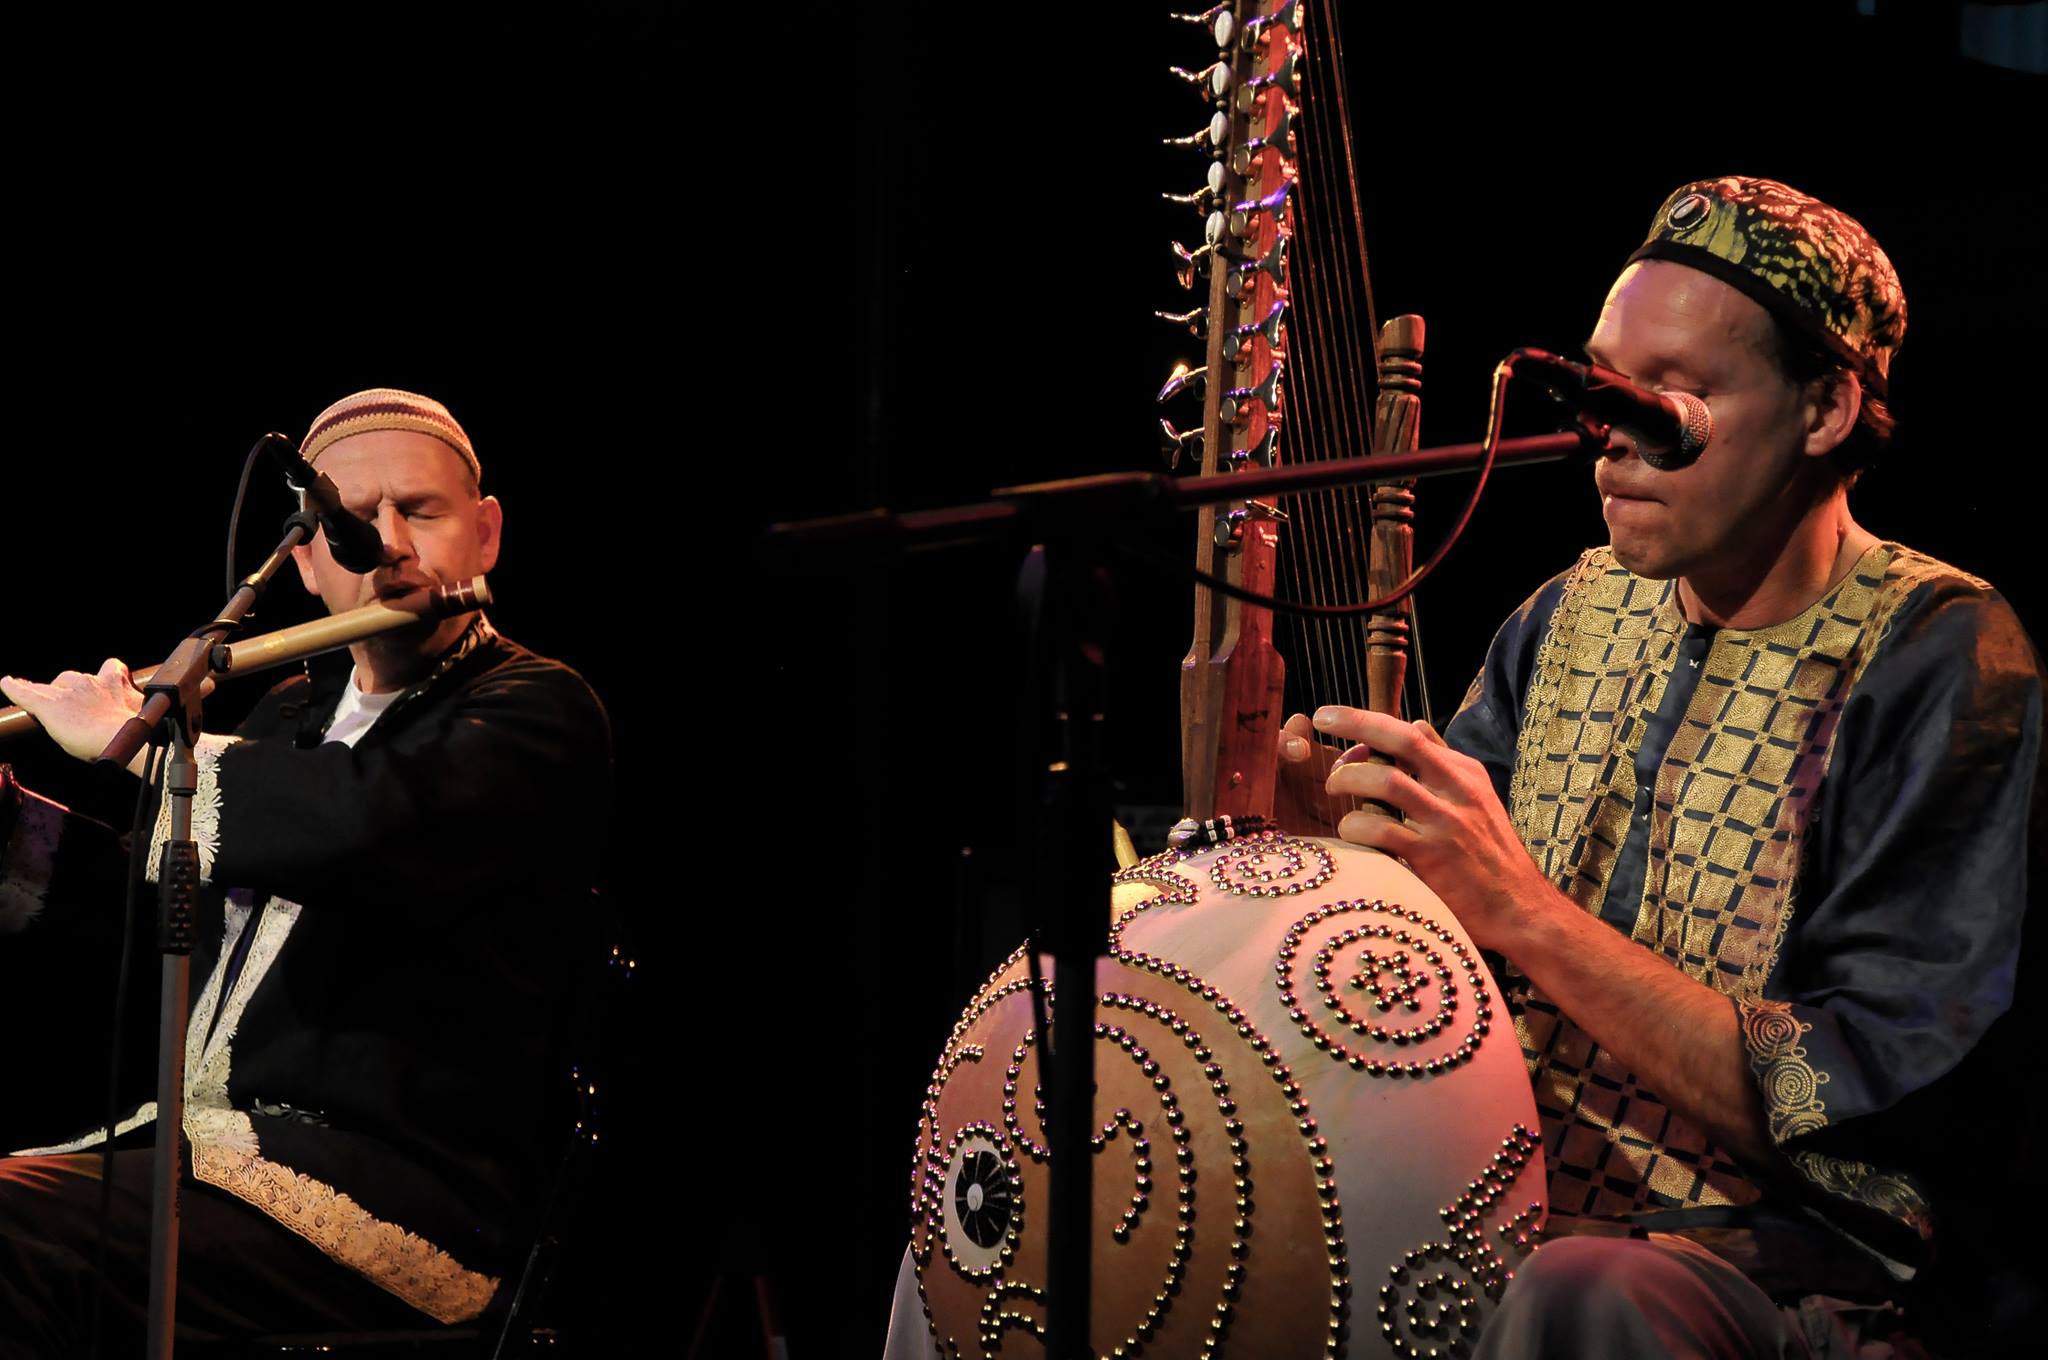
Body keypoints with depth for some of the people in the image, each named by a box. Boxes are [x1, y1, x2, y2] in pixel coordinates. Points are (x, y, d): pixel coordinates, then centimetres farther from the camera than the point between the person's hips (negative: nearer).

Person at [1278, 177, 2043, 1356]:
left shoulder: (1950, 667, -10)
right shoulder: (1573, 615, 9)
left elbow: (1850, 1102, -17)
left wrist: (1518, 907, -23)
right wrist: (1368, 825, -10)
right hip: (1523, 1207, 6)